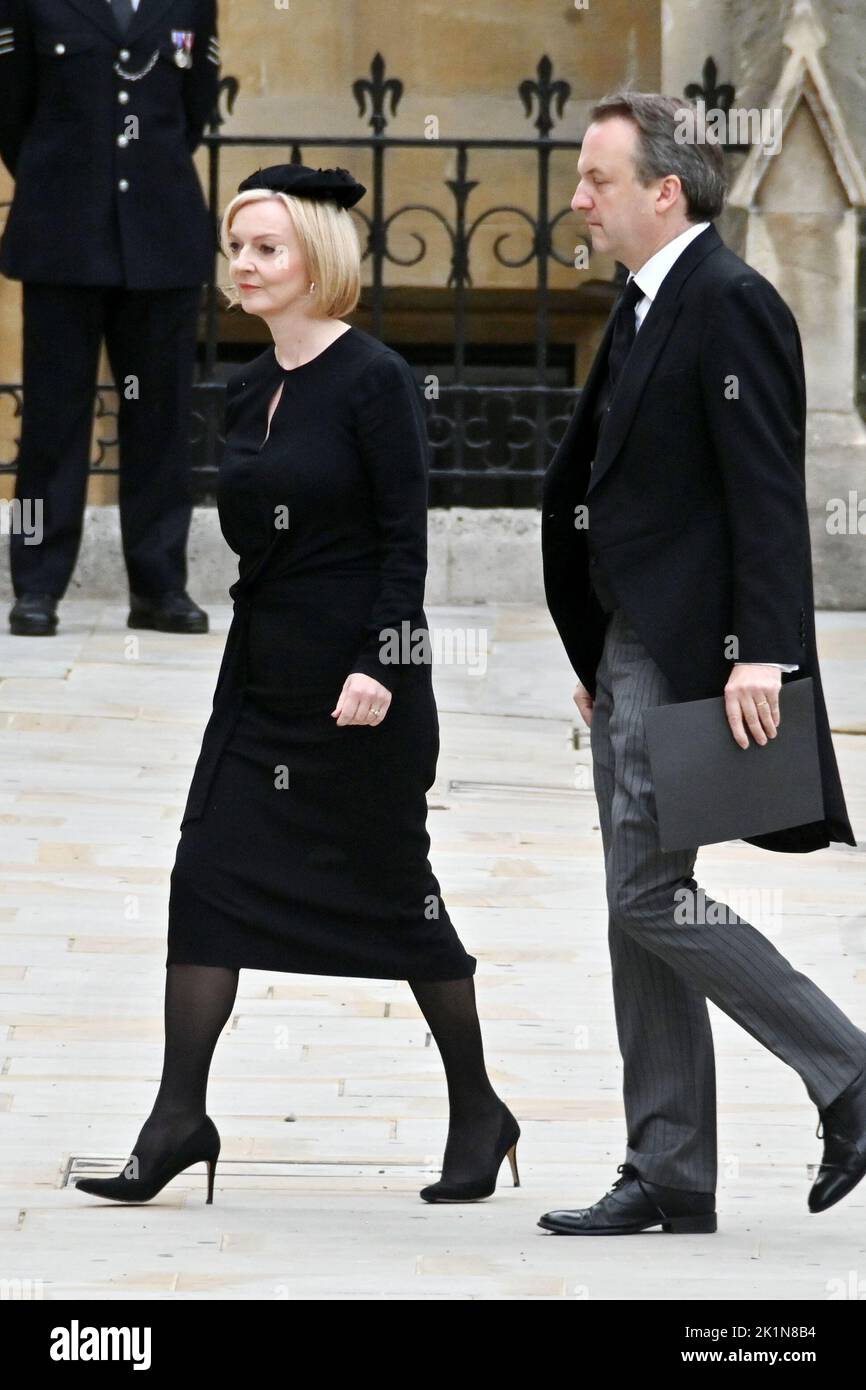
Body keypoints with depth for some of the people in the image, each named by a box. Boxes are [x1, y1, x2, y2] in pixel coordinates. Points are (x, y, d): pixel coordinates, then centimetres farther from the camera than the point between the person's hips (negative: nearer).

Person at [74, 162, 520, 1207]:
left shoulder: (372, 380, -11)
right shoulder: (249, 389, 10)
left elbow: (405, 536, -15)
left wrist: (380, 666, -20)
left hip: (355, 668, -7)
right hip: (262, 661, 7)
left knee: (393, 888, 3)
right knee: (207, 874, -3)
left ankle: (478, 1111, 18)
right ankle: (179, 1116, -1)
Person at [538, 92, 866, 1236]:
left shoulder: (730, 304, -14)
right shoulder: (645, 307, 16)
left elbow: (766, 491, -20)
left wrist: (759, 655, -25)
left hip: (691, 653, -10)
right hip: (632, 648, 10)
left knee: (651, 897, -10)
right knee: (642, 910, 9)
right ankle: (669, 1178, 12)